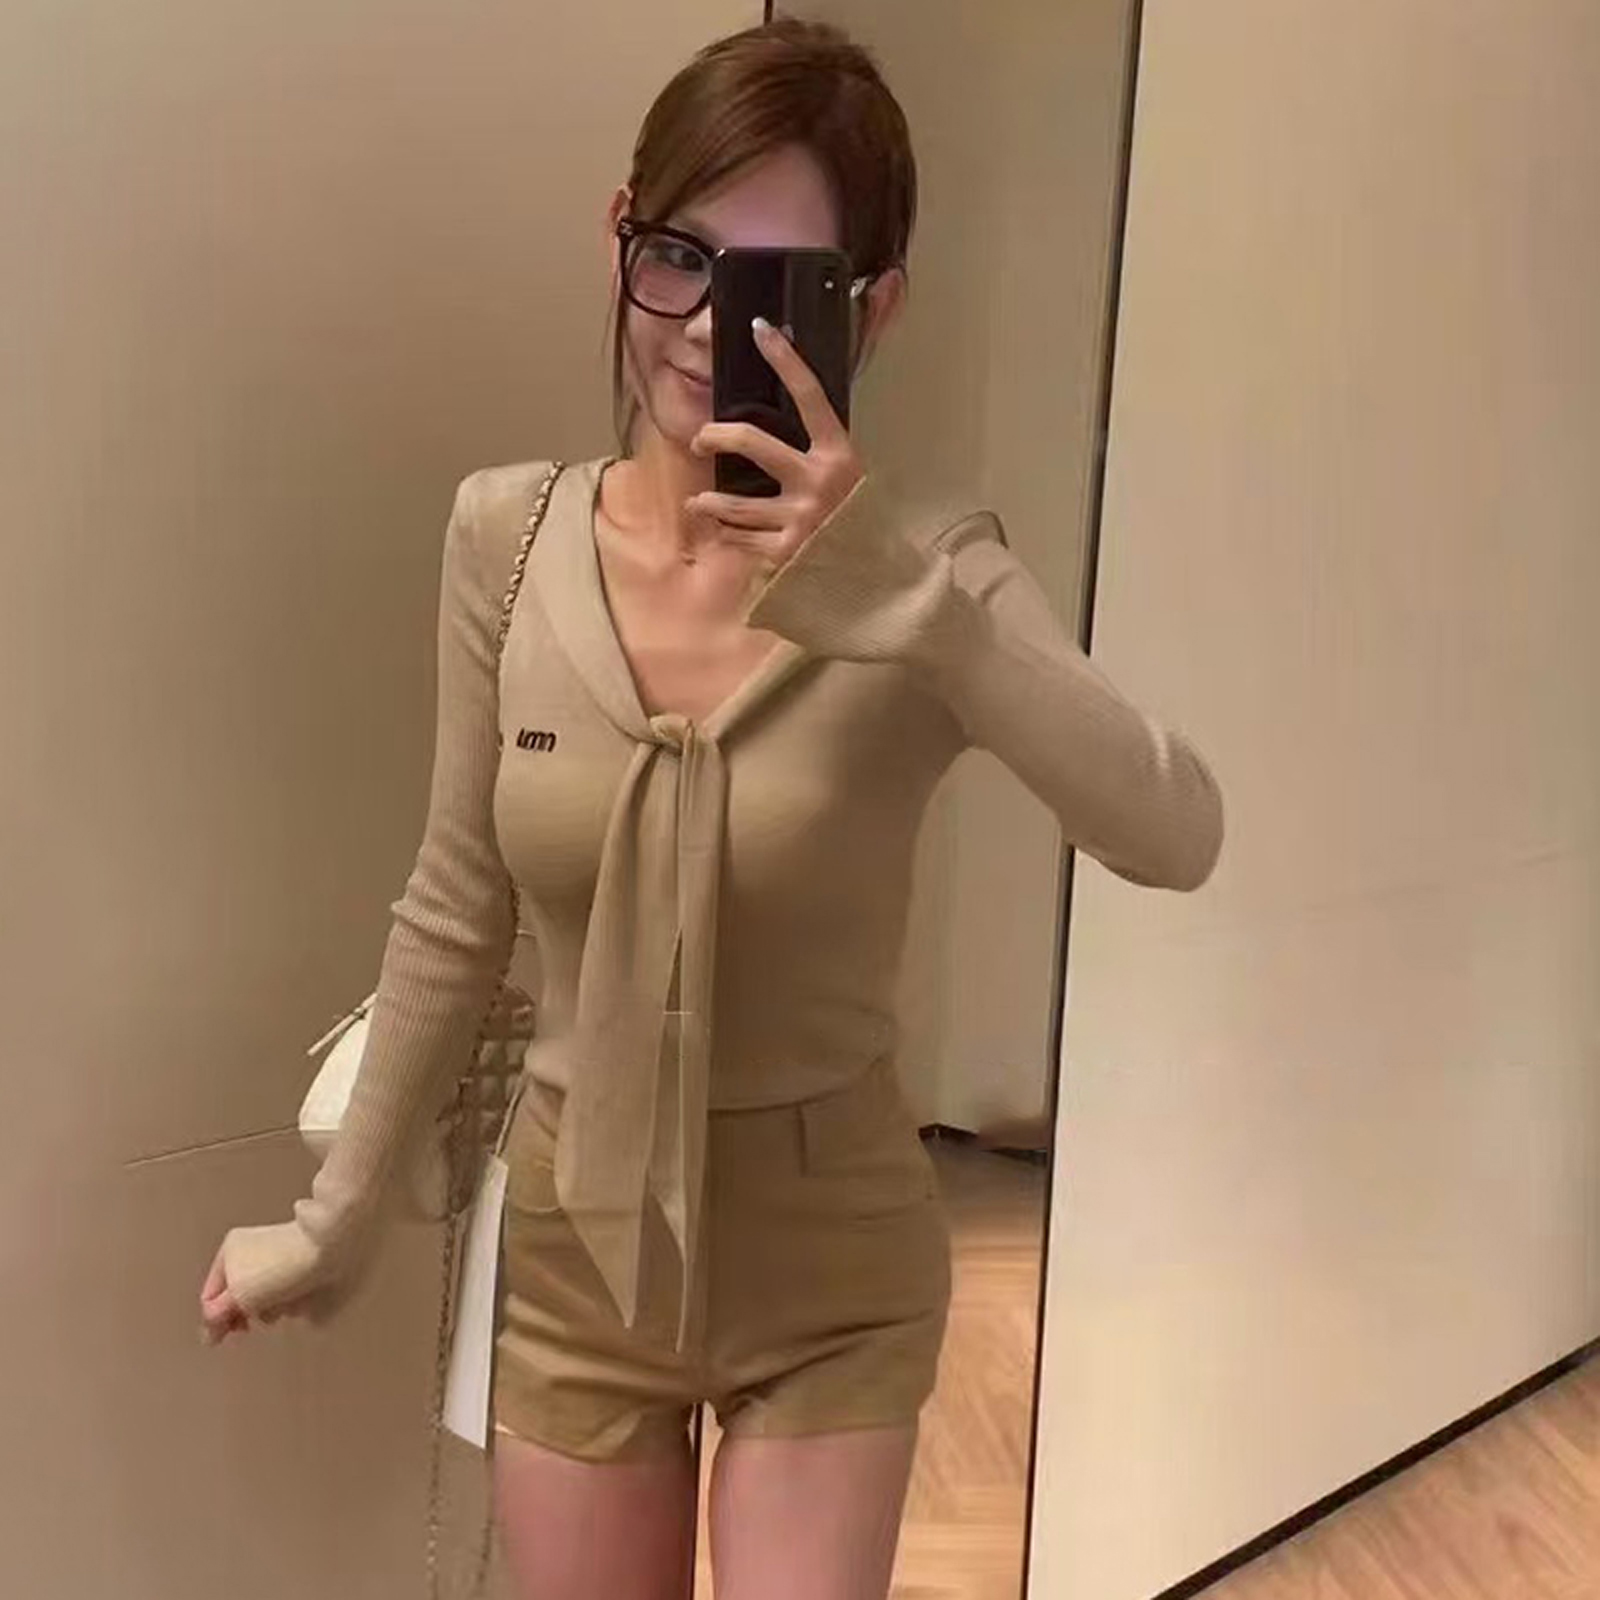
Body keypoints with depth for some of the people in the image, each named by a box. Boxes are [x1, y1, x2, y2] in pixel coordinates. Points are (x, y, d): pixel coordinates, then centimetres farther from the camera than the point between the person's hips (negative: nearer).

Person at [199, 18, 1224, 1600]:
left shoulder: (929, 579, -16)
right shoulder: (506, 533, -9)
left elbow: (1174, 839, -31)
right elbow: (456, 915, 1)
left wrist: (890, 593, -40)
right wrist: (341, 1209, 7)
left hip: (833, 1271, -2)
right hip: (574, 1246, 2)